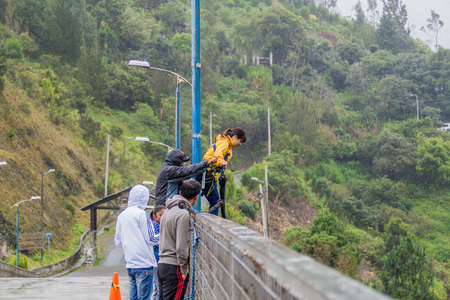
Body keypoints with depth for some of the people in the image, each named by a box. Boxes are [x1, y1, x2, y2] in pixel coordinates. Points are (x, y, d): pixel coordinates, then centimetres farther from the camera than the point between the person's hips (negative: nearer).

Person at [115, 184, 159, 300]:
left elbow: (118, 242, 18)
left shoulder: (121, 215, 12)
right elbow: (151, 239, -9)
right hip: (144, 263, -7)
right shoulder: (141, 214, -10)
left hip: (130, 264, 7)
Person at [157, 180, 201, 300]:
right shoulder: (183, 214, -14)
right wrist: (184, 271, -11)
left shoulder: (168, 210, 14)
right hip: (174, 267, -9)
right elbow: (181, 247, -18)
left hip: (162, 263, 9)